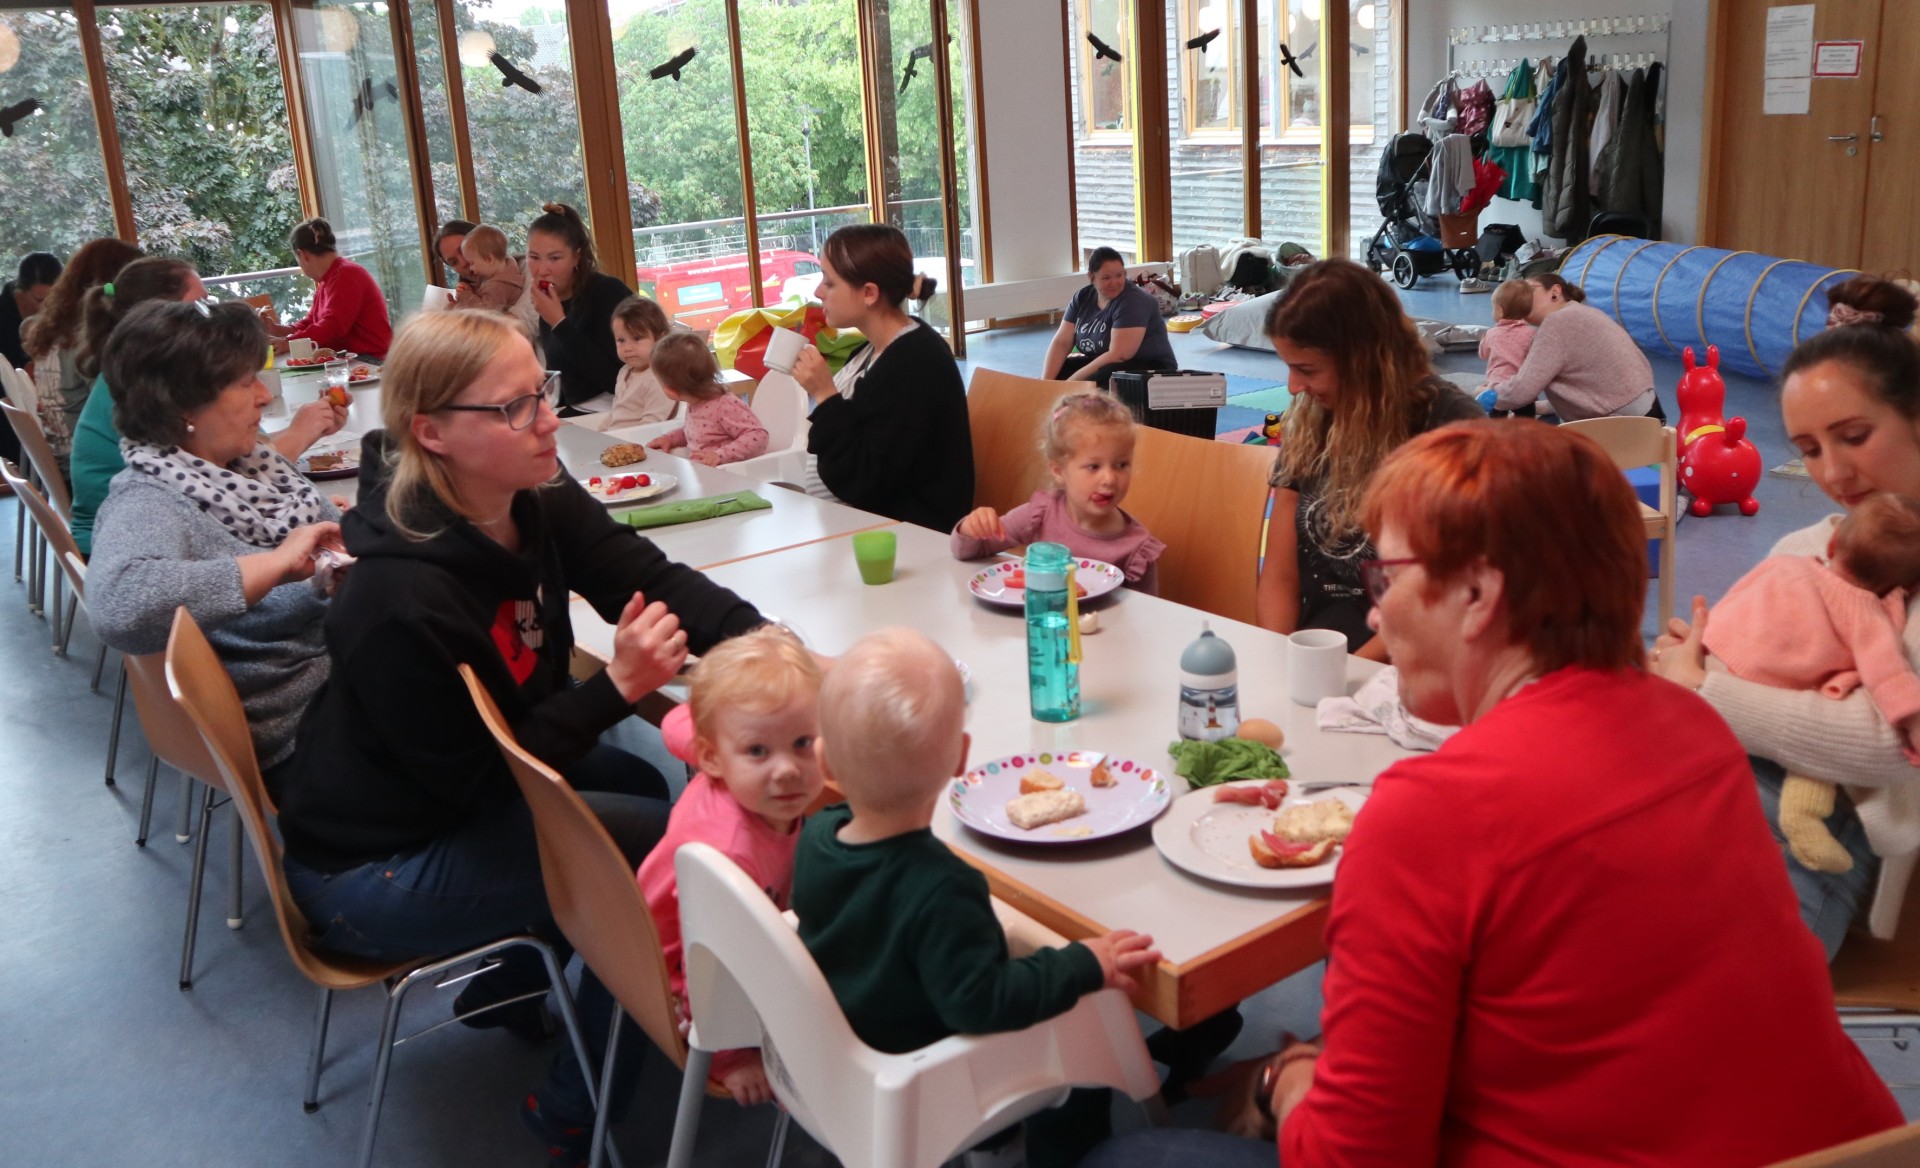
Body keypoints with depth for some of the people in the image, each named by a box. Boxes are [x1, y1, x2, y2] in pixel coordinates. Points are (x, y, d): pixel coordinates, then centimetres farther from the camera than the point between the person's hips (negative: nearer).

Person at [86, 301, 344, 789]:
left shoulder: (251, 460, 3)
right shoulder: (147, 504, -20)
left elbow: (335, 541, 15)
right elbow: (119, 606, -41)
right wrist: (277, 564, -35)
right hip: (303, 736, -7)